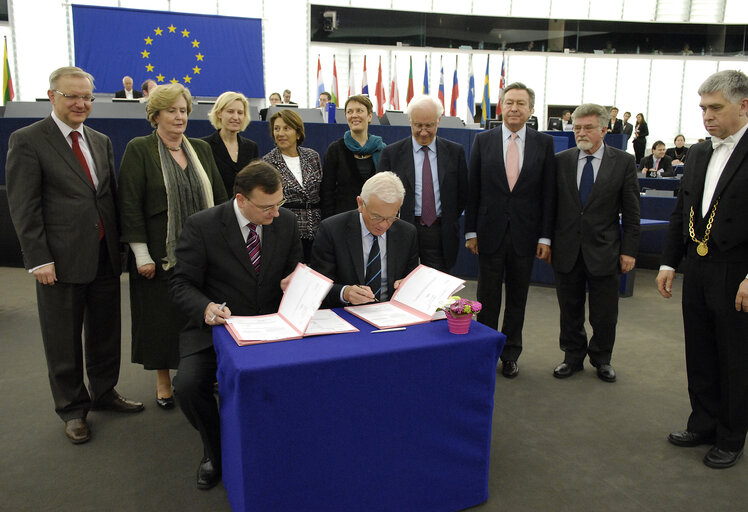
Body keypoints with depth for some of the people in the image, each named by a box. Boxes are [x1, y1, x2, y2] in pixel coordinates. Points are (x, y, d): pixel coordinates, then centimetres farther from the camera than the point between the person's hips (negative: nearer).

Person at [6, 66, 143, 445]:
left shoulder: (101, 141, 11)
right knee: (64, 341, 9)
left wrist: (120, 242, 7)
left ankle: (104, 392, 36)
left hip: (106, 256, 6)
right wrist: (38, 259, -15)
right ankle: (72, 409, 25)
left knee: (106, 332, 17)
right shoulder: (27, 141, -6)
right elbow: (23, 207, -10)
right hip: (62, 260, -5)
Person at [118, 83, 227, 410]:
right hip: (160, 253, -4)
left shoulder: (201, 149, 10)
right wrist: (141, 254, -13)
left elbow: (219, 197, 13)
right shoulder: (139, 150, -4)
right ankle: (163, 381, 23)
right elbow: (129, 205, -8)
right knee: (162, 316, 6)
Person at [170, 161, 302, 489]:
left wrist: (292, 284, -13)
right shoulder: (201, 226, -10)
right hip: (217, 326, -1)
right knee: (189, 385, -25)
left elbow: (294, 268, 12)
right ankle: (215, 452, 8)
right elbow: (181, 284, -8)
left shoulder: (286, 221, 0)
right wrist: (206, 308, -30)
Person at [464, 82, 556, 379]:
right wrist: (470, 231, -2)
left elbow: (548, 193, 1)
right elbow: (473, 190, 2)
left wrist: (545, 237, -3)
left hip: (525, 235, 1)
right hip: (491, 232, 0)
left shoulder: (544, 143, 2)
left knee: (517, 298, 11)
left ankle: (511, 354, 26)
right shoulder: (483, 141, 1)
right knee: (487, 298, 8)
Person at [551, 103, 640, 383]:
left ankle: (601, 359, 29)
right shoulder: (561, 161, 3)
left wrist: (629, 250, -4)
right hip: (567, 250, 1)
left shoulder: (623, 162, -1)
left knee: (604, 313, 9)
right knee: (570, 310, 12)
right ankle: (573, 357, 29)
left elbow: (631, 211, 0)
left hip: (604, 250, -1)